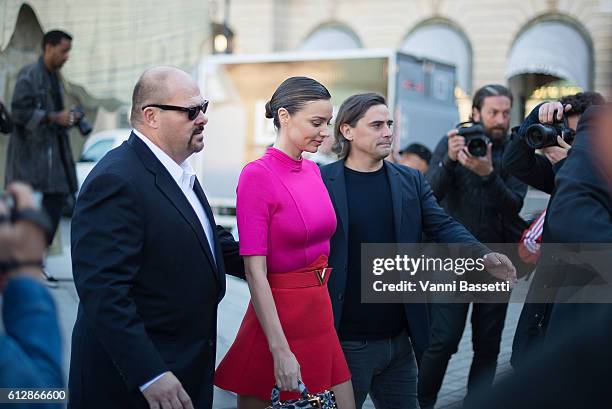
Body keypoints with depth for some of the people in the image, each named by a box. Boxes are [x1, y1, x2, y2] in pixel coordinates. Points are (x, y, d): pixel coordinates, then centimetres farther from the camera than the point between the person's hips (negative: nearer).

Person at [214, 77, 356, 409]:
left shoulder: (312, 170, 7)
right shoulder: (258, 175, -14)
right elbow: (255, 272, -17)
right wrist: (280, 351, -21)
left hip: (321, 312, 7)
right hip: (278, 315, -7)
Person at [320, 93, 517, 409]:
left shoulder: (411, 181, 8)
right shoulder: (321, 182, -7)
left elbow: (442, 226, 0)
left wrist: (485, 256, -18)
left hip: (400, 339, 5)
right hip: (347, 343, -4)